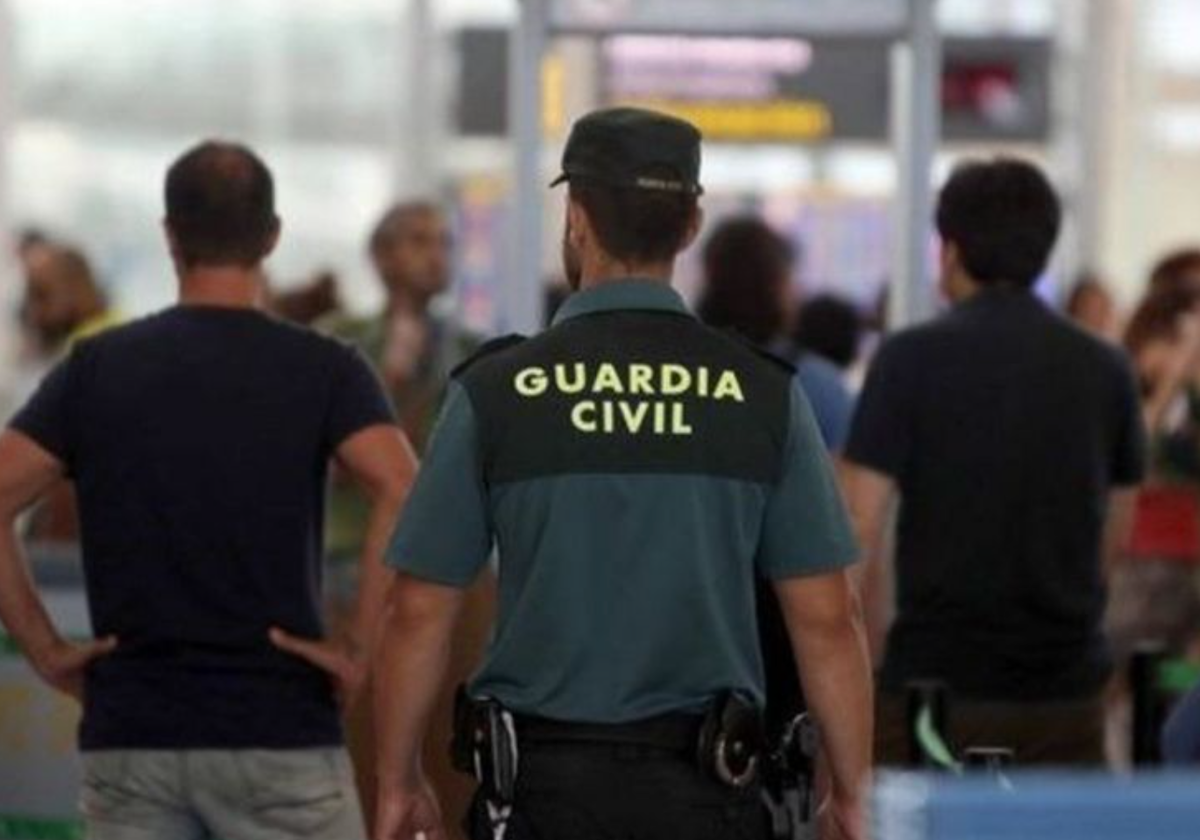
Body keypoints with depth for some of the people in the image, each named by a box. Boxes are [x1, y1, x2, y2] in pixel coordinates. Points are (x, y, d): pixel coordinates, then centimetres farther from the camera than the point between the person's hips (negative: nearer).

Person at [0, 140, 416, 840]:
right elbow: (404, 496, -19)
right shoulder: (322, 369, -2)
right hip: (278, 735, -2)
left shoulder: (97, 367, 5)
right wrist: (362, 652, -12)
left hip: (128, 737, 2)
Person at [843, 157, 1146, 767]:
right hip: (1065, 697, 4)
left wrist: (864, 652, 1)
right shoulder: (1105, 371, 6)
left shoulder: (911, 360, -6)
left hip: (938, 679, -3)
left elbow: (858, 530, -9)